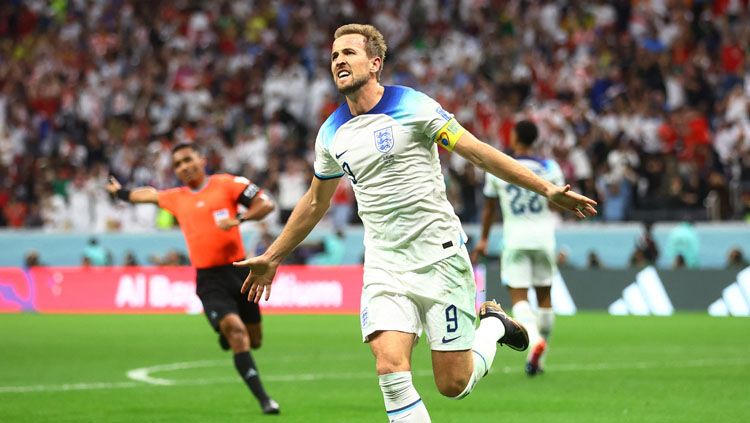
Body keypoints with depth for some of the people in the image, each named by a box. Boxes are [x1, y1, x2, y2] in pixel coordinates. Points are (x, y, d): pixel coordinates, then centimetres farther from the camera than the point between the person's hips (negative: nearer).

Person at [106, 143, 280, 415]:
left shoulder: (226, 184, 1)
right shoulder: (176, 198, 13)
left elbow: (266, 204, -5)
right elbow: (150, 194, 35)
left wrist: (239, 219, -20)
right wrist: (121, 193, 48)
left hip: (239, 271, 0)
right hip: (209, 280, 0)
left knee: (253, 340, 6)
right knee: (235, 330, -20)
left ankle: (226, 335, 43)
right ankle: (263, 400, -21)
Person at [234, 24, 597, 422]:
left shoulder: (412, 106, -8)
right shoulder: (331, 134, 7)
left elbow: (478, 151, -7)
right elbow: (315, 203, 23)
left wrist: (547, 189, -12)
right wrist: (272, 257, 27)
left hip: (439, 258, -4)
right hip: (384, 266, 4)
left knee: (453, 384, -3)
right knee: (390, 367, -18)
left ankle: (493, 324, 29)